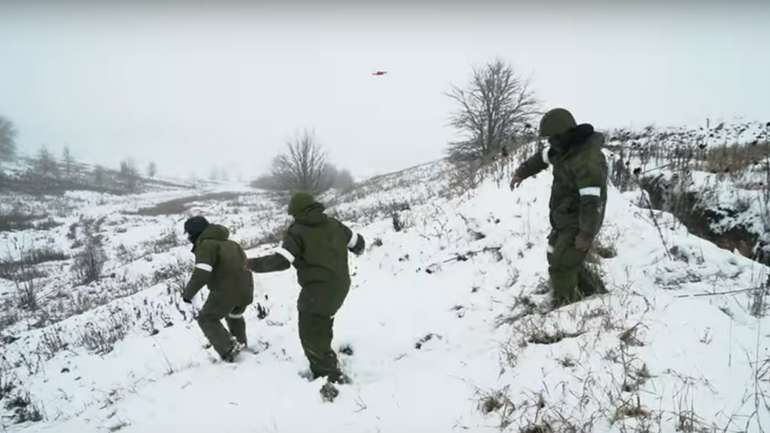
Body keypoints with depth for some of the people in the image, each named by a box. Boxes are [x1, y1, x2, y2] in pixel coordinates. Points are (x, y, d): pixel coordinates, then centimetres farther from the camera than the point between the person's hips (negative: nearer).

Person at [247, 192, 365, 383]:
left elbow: (280, 261, -20)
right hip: (340, 287, 8)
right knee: (322, 331, 25)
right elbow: (358, 242, 18)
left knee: (311, 338, 1)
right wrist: (359, 250, 43)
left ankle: (334, 378, -3)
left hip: (317, 290, -8)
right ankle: (322, 372, 33)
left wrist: (253, 263, -6)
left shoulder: (297, 232, -10)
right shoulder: (334, 224, 9)